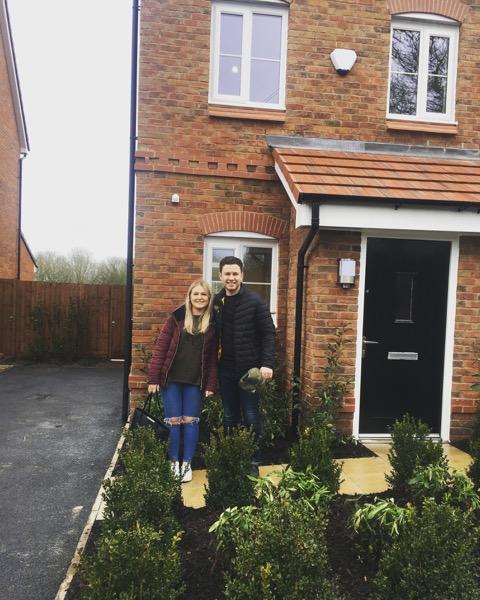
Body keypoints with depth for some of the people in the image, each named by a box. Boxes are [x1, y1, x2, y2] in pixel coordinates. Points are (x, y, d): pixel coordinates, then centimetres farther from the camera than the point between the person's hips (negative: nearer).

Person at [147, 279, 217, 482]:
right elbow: (160, 347, -4)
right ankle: (174, 462, 21)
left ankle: (187, 463, 21)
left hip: (195, 381, 1)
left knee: (190, 421, 7)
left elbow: (213, 356, 2)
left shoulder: (212, 322, 1)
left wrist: (211, 384, -3)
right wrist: (153, 378, -8)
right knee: (173, 422, 5)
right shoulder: (177, 317, -3)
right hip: (171, 378, -1)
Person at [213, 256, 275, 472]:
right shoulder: (215, 302, 5)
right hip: (225, 370, 4)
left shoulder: (254, 301, -8)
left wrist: (267, 363, -18)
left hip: (250, 369, -4)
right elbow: (213, 336, 10)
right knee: (229, 418, 13)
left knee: (251, 417, 5)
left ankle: (253, 461, 19)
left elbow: (269, 334, -9)